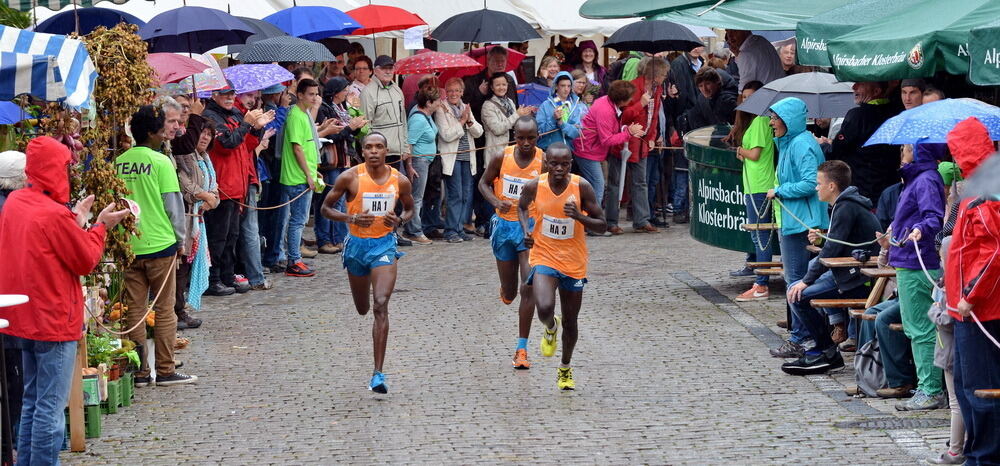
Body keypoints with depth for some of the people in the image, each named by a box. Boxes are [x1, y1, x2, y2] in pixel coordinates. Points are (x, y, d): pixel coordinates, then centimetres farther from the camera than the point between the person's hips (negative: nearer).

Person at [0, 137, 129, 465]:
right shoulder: (54, 215, -22)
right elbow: (86, 260, -12)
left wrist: (76, 219, 10)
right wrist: (101, 226, 2)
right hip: (53, 321, -9)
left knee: (32, 401, 18)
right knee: (51, 407, -3)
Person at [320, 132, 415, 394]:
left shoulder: (399, 181, -2)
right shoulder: (350, 178, -8)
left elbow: (409, 209, 16)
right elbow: (326, 208, 0)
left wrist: (400, 220, -8)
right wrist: (351, 218, -18)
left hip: (385, 245, -1)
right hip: (356, 244, 1)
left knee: (381, 305, -17)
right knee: (362, 309, 15)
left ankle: (378, 374, -18)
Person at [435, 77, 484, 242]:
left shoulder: (466, 108, 14)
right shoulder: (441, 110, -4)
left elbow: (478, 132, 9)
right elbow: (446, 135, -14)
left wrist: (469, 121, -8)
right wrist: (462, 121, -12)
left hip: (467, 157, 6)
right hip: (451, 157, -6)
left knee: (467, 194, 4)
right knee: (455, 195, -9)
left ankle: (461, 227, 11)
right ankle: (451, 231, -4)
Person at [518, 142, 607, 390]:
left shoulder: (582, 187, -13)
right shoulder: (534, 186, -11)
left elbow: (602, 225, -8)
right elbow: (522, 206, 13)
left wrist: (579, 216, -26)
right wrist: (526, 231, -5)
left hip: (574, 262, 1)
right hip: (543, 258, -1)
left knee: (570, 321, 12)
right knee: (544, 308, -26)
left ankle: (565, 369, 37)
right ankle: (550, 328, 13)